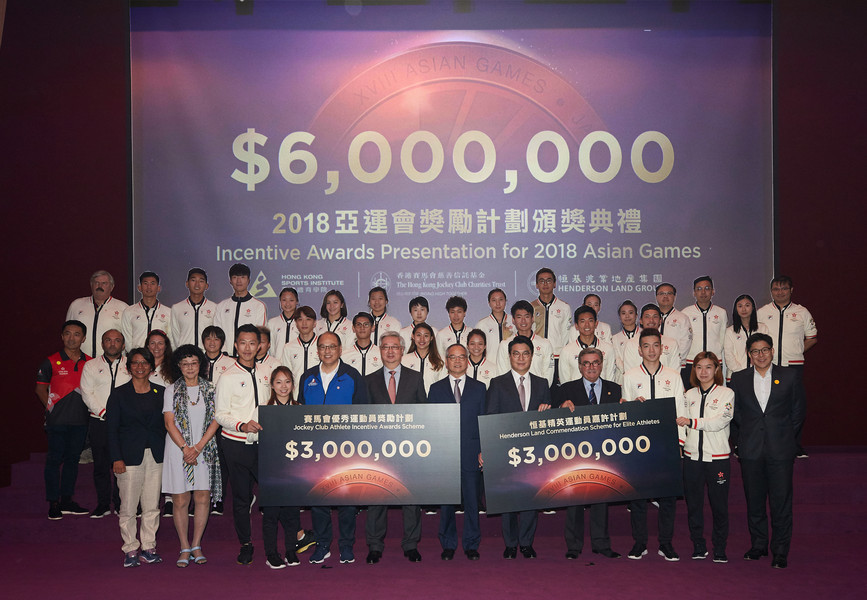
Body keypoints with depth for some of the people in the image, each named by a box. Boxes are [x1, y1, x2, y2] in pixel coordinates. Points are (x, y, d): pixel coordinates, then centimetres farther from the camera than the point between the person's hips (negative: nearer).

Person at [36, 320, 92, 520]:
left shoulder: (90, 362, 7)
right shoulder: (51, 362, -1)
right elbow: (40, 388, 3)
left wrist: (90, 406, 4)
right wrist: (51, 406, -4)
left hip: (80, 420, 4)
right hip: (58, 420, -3)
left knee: (73, 458, 11)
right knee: (55, 459, 1)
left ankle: (66, 500, 21)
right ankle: (53, 503, 9)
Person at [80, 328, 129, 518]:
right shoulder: (91, 365, 10)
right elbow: (87, 393, 2)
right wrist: (104, 413, -9)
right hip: (99, 422, 1)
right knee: (101, 464, 3)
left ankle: (120, 503, 10)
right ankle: (103, 504, 13)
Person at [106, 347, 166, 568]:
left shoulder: (161, 392, 9)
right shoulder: (119, 394, 3)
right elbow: (112, 429, 0)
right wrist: (116, 458, -9)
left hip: (156, 456, 2)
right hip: (130, 456, -2)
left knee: (152, 506, 5)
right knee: (128, 506, -1)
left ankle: (148, 547, 17)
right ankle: (130, 549, 11)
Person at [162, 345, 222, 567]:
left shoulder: (211, 389, 6)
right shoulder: (171, 391, 4)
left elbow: (215, 421, 1)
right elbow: (169, 423, -2)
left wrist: (198, 447, -9)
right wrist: (185, 448, -12)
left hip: (204, 450, 1)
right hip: (178, 449, -1)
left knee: (203, 498, 0)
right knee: (180, 501, 0)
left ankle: (196, 545, 13)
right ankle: (184, 548, 11)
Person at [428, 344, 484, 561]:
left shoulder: (479, 388, 9)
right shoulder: (436, 389, 10)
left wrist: (483, 451, -2)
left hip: (471, 453, 0)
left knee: (472, 500, 3)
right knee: (446, 501, 5)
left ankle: (471, 545, 15)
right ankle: (448, 545, 17)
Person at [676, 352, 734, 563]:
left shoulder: (726, 394, -1)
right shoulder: (689, 395, 10)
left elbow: (720, 421, -14)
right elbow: (681, 419, 15)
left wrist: (692, 422, -21)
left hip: (718, 457, -3)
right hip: (692, 456, 3)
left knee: (719, 505, 2)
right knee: (693, 504, 7)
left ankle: (720, 549, 15)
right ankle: (698, 547, 19)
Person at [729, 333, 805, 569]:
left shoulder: (790, 376, 4)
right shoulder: (738, 379, 7)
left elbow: (798, 411, 9)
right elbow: (733, 414, 11)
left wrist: (785, 436, 6)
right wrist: (739, 442, 6)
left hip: (781, 451, -1)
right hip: (751, 451, 2)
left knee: (781, 502, 0)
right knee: (754, 501, 9)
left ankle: (780, 551, 11)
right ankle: (758, 545, 24)